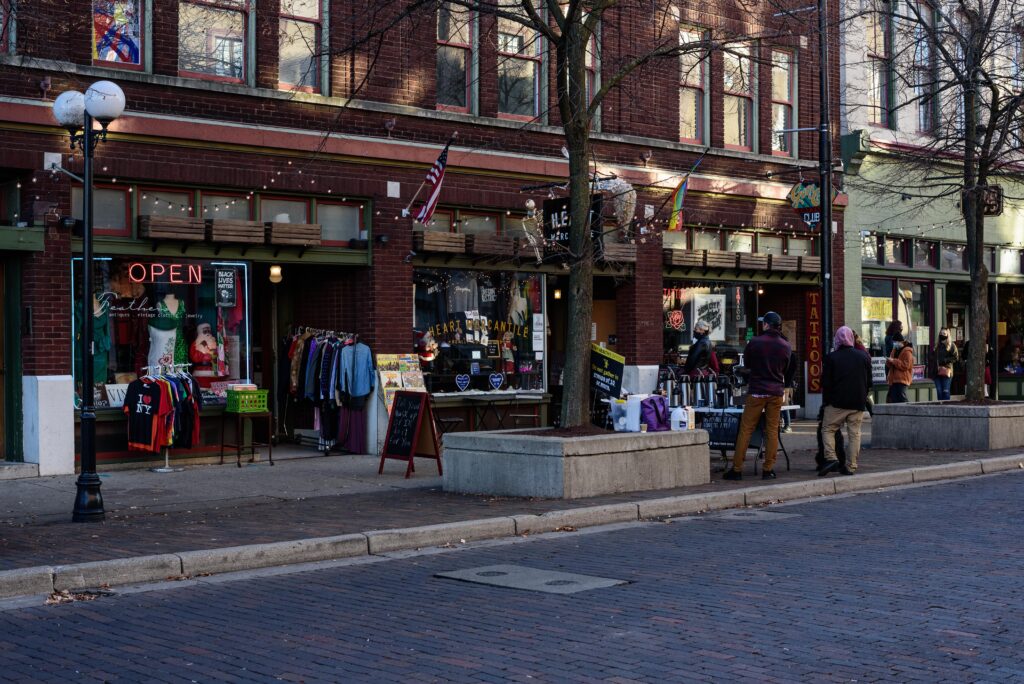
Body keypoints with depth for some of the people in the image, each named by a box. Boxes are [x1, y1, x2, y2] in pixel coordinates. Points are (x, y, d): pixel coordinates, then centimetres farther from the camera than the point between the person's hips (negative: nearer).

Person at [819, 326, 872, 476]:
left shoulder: (831, 358, -5)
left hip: (837, 402, -3)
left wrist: (826, 401, 8)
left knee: (827, 429, 7)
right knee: (854, 433, 7)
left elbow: (825, 383, -4)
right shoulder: (863, 356, 6)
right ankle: (850, 466, 6)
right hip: (858, 402, 3)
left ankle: (831, 458, -10)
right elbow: (869, 381, 12)